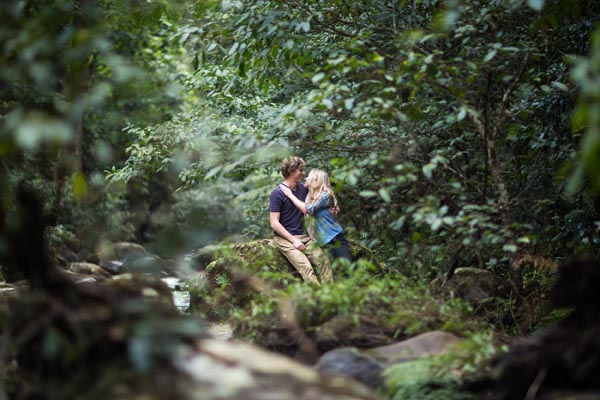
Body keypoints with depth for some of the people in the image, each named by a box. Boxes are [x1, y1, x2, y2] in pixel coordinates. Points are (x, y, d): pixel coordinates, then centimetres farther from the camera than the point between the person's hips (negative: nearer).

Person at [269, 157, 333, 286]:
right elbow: (274, 223, -12)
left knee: (324, 261, -18)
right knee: (306, 268, -26)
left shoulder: (303, 189, 9)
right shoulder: (277, 193, -9)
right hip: (284, 238, -6)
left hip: (303, 236, 6)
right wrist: (293, 240, -16)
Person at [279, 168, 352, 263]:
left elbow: (307, 209, -15)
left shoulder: (325, 195, -11)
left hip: (335, 238, -8)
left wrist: (290, 195, -8)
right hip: (325, 240, 8)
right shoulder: (312, 196, 12)